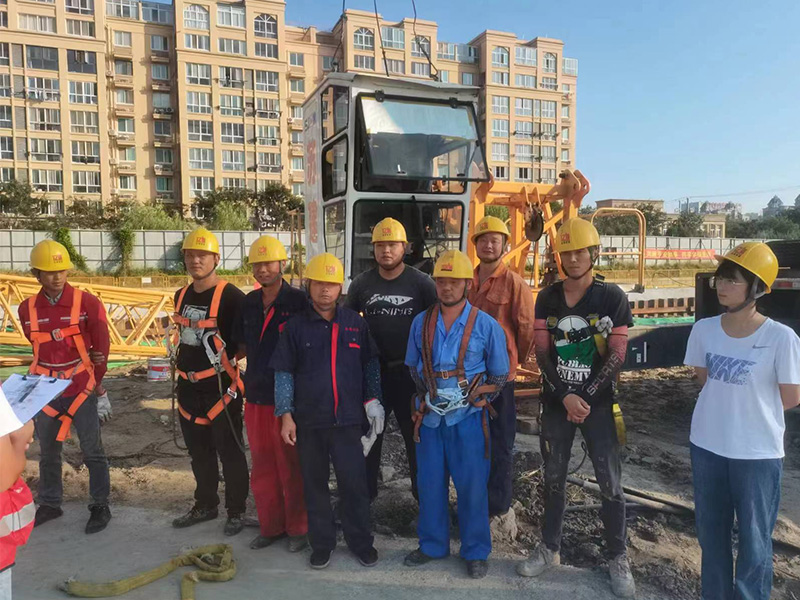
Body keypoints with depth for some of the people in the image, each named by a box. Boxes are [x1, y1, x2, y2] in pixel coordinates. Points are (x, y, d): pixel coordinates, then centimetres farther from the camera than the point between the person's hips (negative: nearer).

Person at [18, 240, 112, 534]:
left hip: (81, 390, -3)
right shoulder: (28, 309, 2)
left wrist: (97, 386, 0)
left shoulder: (88, 303, -9)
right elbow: (40, 348, 7)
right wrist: (81, 355, -2)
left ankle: (100, 507, 18)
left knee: (93, 452, 4)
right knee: (48, 453, 17)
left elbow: (101, 348, -4)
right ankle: (49, 504, 35)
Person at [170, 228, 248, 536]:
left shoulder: (231, 296, -14)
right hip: (188, 387, 7)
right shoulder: (182, 296, 10)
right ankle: (205, 506, 36)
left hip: (220, 386, -7)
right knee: (199, 452, 19)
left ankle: (236, 511, 20)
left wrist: (225, 358, -13)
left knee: (229, 452, 5)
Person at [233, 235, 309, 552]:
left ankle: (297, 529, 24)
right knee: (262, 467, 16)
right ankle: (270, 526, 32)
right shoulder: (249, 303, 8)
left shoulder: (299, 301, -11)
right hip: (256, 396, 6)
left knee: (292, 468, 7)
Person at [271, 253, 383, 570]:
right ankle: (321, 543, 30)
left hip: (348, 419, 0)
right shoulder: (296, 327, -1)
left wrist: (372, 399, 3)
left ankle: (360, 541, 25)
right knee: (315, 484, 13)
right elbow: (284, 373, 1)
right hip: (308, 421, 0)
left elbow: (370, 364, 9)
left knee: (354, 483, 6)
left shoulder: (355, 323, 1)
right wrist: (286, 415, -3)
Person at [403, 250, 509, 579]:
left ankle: (476, 552, 23)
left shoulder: (486, 326, -7)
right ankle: (432, 544, 30)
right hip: (430, 414, 3)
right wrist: (428, 396, 3)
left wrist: (473, 399, -6)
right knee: (430, 482, 12)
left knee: (472, 485, 5)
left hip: (468, 417, -3)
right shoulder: (421, 322, 2)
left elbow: (499, 376, 1)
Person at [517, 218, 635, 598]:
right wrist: (564, 396, -12)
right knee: (553, 477, 12)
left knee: (610, 482, 3)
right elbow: (541, 352, -1)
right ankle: (549, 548, 27)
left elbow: (616, 355, -8)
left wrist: (586, 398, -13)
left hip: (598, 403, -2)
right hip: (555, 401, 2)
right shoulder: (547, 298, 2)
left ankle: (618, 559, 20)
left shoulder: (612, 298, -5)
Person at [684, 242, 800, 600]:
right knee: (710, 534, 19)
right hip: (706, 447, 4)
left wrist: (752, 411, 2)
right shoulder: (704, 330, -5)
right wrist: (727, 408, 1)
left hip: (757, 454, -4)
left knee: (754, 543, 10)